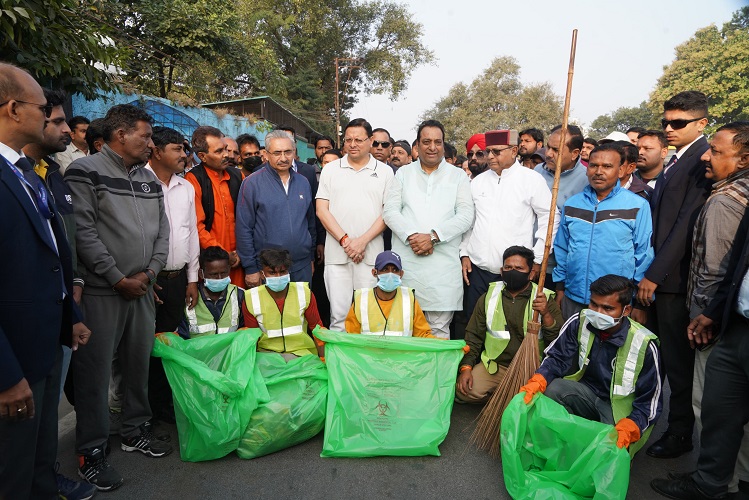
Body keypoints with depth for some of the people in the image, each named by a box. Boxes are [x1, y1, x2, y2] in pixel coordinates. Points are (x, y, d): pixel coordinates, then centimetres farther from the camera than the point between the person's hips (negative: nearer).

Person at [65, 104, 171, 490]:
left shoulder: (149, 178, 12)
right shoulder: (85, 172, -7)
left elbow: (162, 230, 11)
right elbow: (83, 232, -14)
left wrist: (148, 273, -2)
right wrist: (118, 279, -12)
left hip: (142, 289, 6)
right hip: (101, 291, -6)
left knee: (139, 363, 14)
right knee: (95, 371, 4)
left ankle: (135, 430, 32)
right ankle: (91, 451, 19)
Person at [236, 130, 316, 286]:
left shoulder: (303, 182, 7)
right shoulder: (252, 183, -7)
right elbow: (243, 229, -8)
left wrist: (311, 257, 13)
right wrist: (250, 268, -9)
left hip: (302, 267, 4)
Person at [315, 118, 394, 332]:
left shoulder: (384, 171, 8)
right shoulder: (330, 169, 10)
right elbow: (322, 210, 4)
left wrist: (363, 241, -10)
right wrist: (345, 240, -8)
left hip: (371, 253, 0)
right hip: (337, 253, 1)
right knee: (338, 315, 4)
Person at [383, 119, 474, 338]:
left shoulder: (458, 175, 11)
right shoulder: (403, 173, 14)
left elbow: (466, 216, -1)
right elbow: (390, 211, 4)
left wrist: (433, 236, -12)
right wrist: (412, 236, -12)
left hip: (443, 263, -1)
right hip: (406, 260, 1)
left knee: (440, 327, 2)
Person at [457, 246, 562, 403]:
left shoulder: (545, 299, 0)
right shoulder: (488, 297, 6)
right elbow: (473, 336, 8)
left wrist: (546, 314, -24)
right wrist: (466, 367, -4)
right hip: (494, 365, 2)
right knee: (464, 391, -19)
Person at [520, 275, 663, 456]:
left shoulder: (644, 344, -20)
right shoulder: (579, 322, -13)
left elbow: (649, 402, -14)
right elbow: (557, 358, -9)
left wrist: (628, 428, -32)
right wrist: (537, 381, -30)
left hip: (621, 409, -3)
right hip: (587, 392, 3)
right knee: (552, 389, -28)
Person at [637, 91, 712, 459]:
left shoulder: (703, 162, -13)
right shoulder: (675, 162, 16)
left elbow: (687, 225, -19)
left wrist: (655, 274, -18)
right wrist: (648, 273, 11)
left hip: (675, 277, -8)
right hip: (657, 275, 8)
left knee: (677, 359, 5)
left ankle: (680, 433, 21)